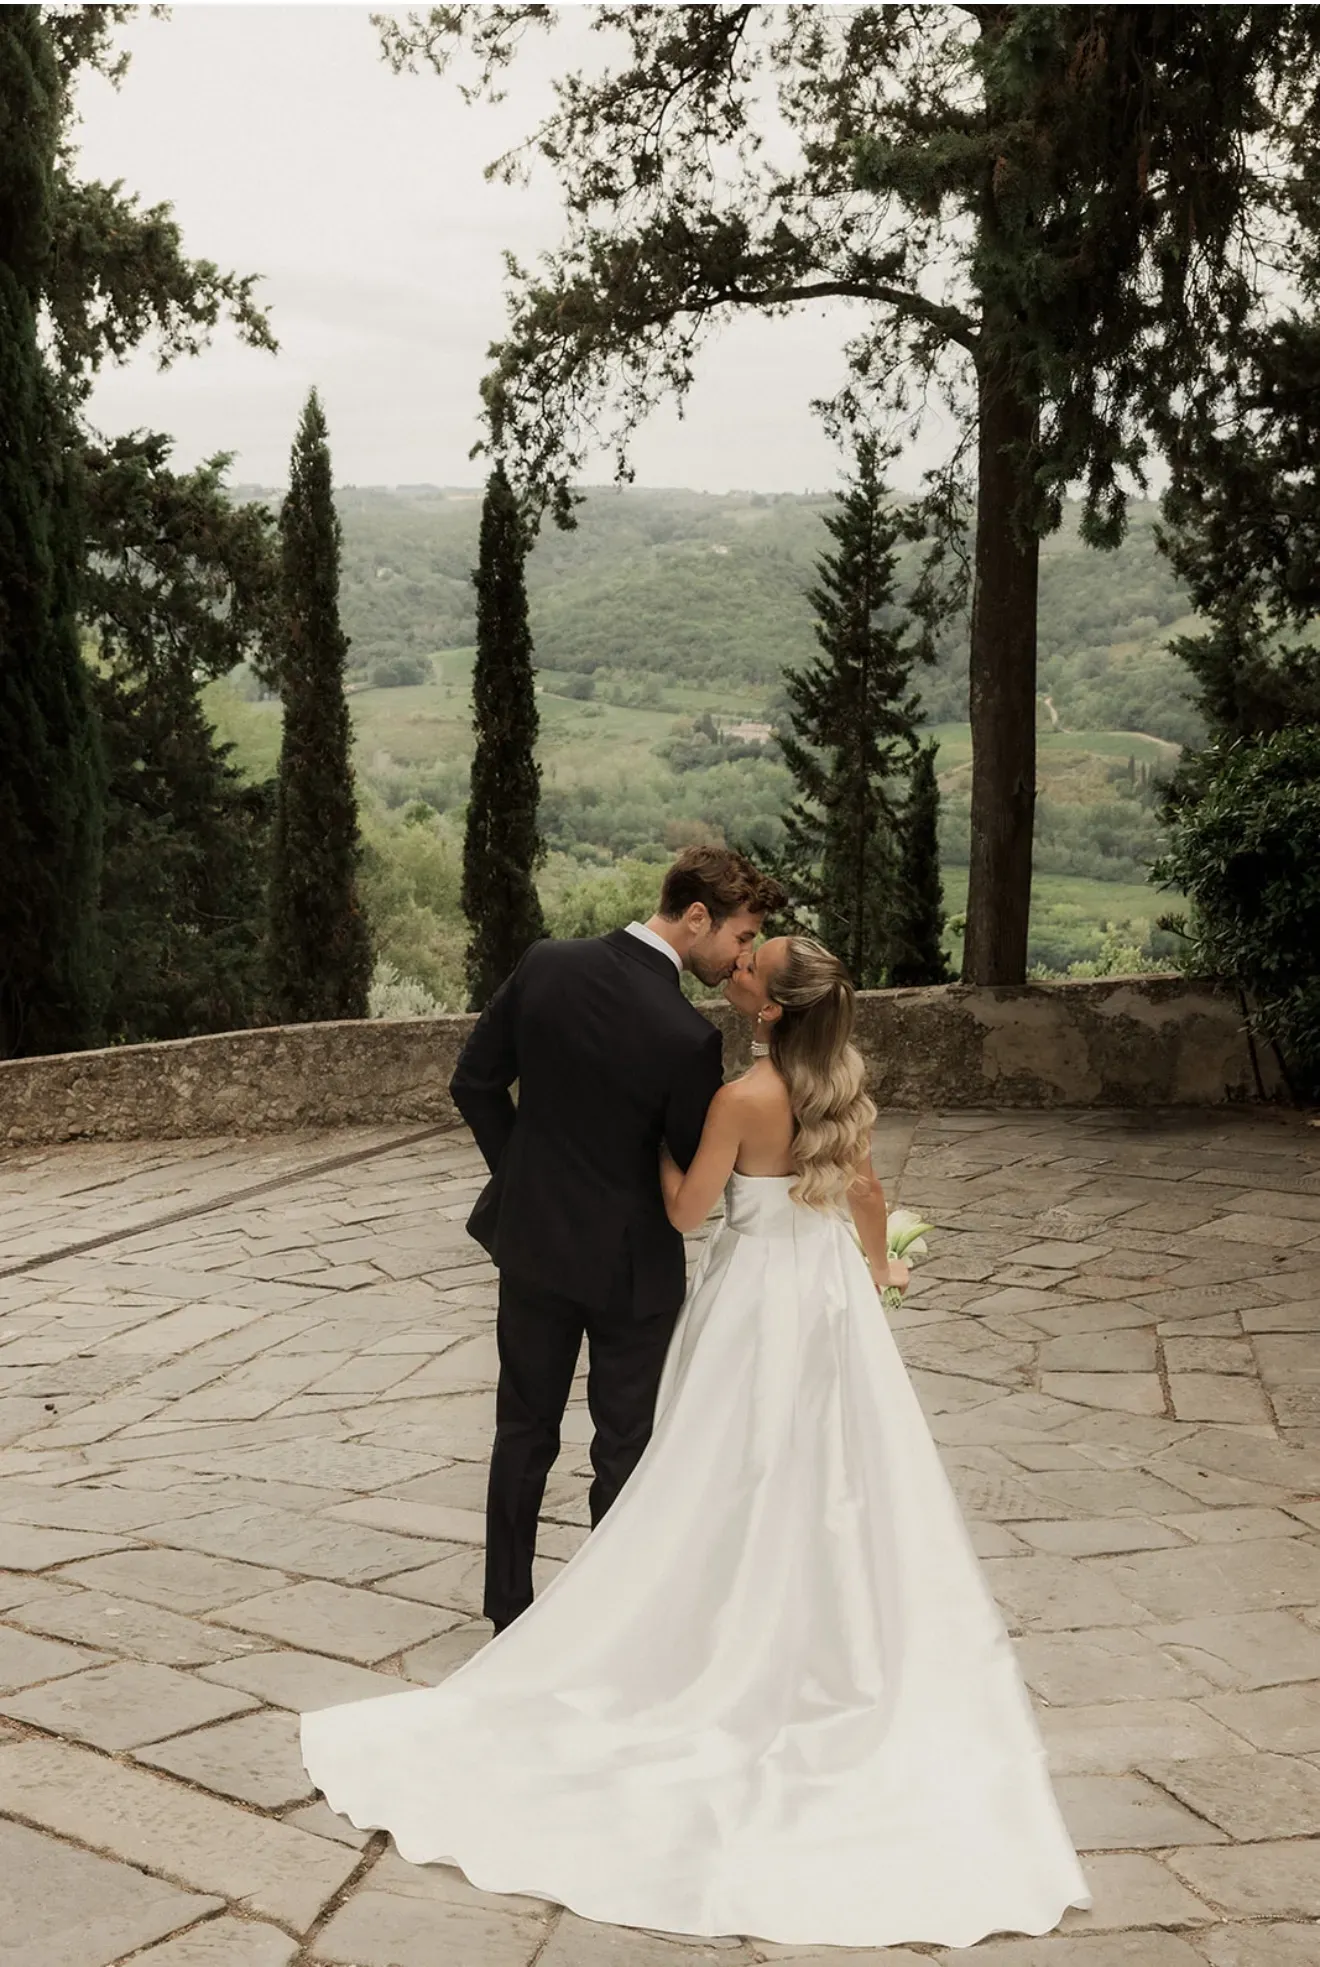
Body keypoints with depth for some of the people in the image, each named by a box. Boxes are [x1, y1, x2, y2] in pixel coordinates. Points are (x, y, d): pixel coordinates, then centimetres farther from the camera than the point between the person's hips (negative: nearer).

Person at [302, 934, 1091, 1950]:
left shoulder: (744, 1099, -23)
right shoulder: (847, 1080, -4)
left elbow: (687, 1209, -13)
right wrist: (877, 1270, 26)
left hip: (763, 1299, -6)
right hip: (834, 1291, 6)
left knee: (746, 1481, 8)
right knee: (841, 1477, 16)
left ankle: (743, 1642, 20)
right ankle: (835, 1632, 29)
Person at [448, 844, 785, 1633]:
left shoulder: (545, 967, -10)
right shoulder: (688, 1036, -25)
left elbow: (475, 1083, -1)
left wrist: (521, 1173, 10)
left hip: (533, 1239, 5)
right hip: (629, 1263, -5)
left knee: (525, 1430, 18)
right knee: (624, 1444, 12)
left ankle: (509, 1609, 29)